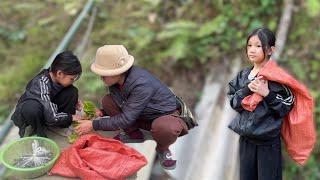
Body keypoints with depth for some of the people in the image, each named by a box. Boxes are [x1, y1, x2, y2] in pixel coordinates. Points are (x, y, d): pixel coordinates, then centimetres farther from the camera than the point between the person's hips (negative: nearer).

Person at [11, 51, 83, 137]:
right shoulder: (42, 83, -35)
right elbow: (52, 118, -37)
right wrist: (71, 117, -23)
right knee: (32, 107, -43)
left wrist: (74, 103, -9)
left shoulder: (55, 76, -15)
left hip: (48, 109, 7)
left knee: (72, 92, -13)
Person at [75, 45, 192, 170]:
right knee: (107, 101, -11)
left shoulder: (142, 84, -35)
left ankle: (162, 149, -4)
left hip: (165, 115, -7)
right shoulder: (118, 78, -13)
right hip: (140, 114, 7)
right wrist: (102, 113, -11)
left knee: (167, 129, -42)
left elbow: (126, 119, -33)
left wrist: (94, 125, -28)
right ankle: (133, 134, 9)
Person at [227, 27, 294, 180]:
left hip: (268, 141, -5)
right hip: (246, 138, 5)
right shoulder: (243, 76, 7)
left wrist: (266, 93, -21)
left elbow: (287, 106, -10)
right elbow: (234, 102, 1)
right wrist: (248, 89, -15)